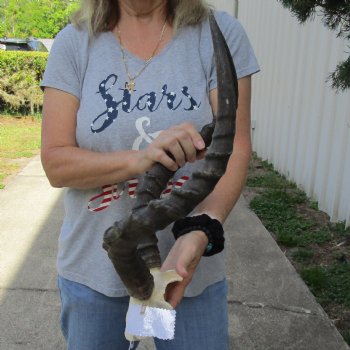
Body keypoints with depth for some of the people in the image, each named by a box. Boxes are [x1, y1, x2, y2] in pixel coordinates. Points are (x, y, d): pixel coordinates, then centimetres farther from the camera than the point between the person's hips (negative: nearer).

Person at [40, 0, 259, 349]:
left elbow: (234, 150, -11)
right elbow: (55, 163, -9)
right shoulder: (74, 42, -4)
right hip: (92, 266, 1)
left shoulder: (220, 35, -6)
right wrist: (138, 159, -27)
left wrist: (198, 234, -27)